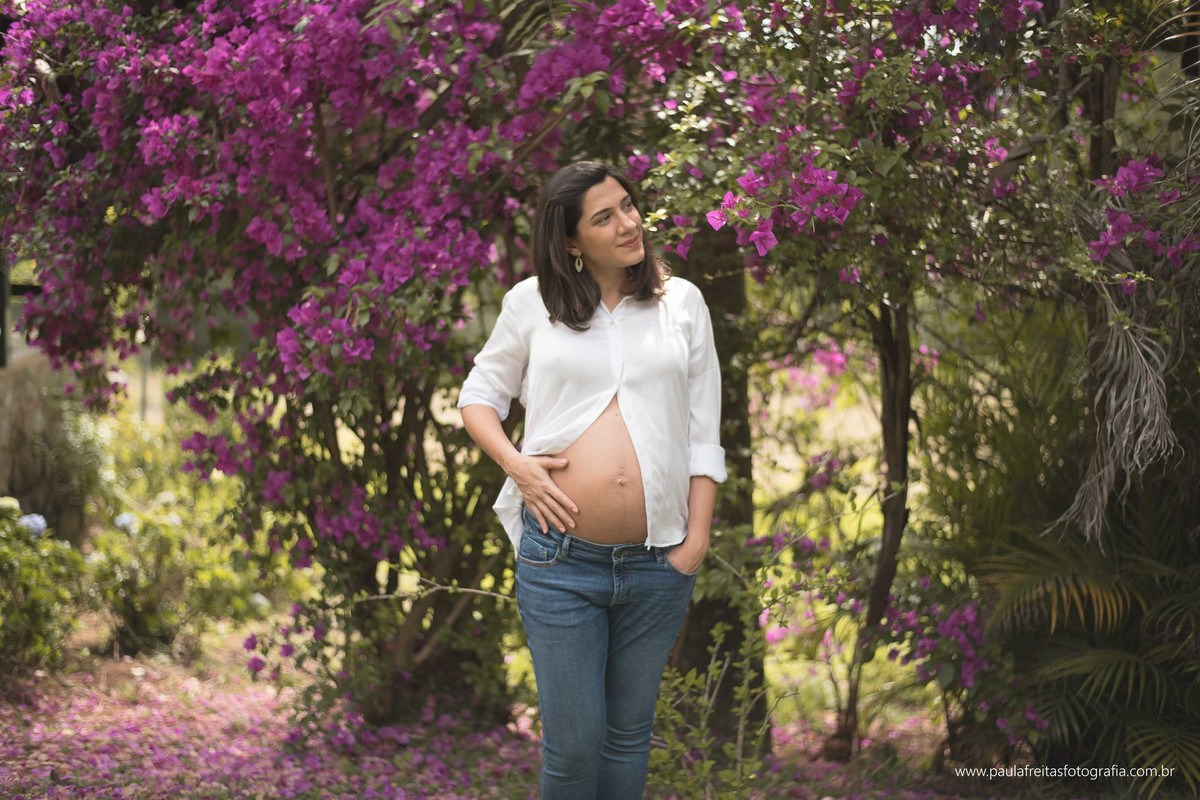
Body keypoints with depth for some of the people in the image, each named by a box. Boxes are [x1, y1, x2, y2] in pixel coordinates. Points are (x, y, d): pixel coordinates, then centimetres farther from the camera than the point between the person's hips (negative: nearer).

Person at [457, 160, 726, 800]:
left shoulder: (682, 302, 8)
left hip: (657, 563, 2)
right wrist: (515, 464, -5)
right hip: (560, 557, -1)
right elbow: (479, 395, 14)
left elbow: (703, 435, 7)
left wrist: (697, 537, -1)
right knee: (572, 742, 1)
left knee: (630, 731, 14)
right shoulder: (533, 303, 4)